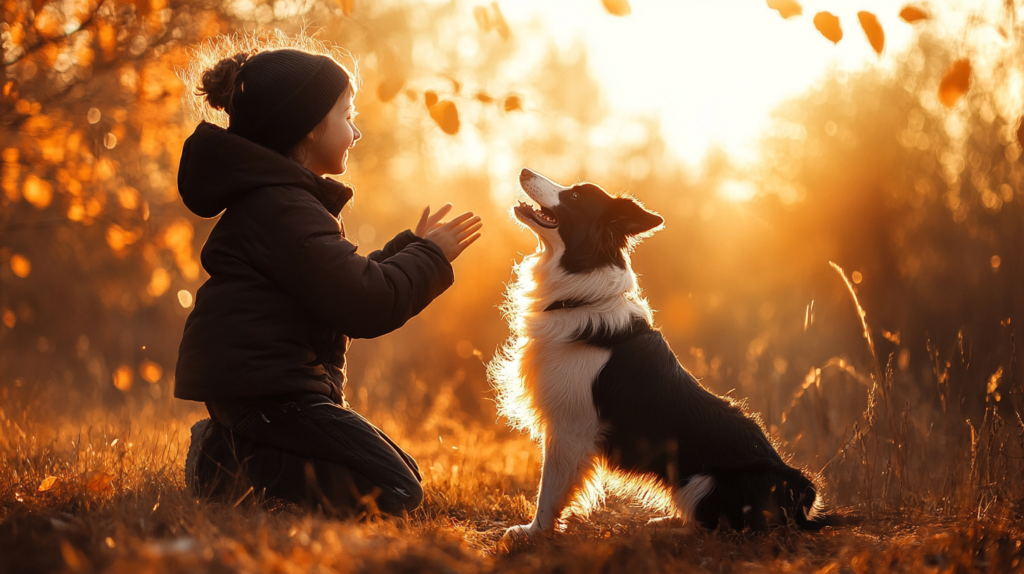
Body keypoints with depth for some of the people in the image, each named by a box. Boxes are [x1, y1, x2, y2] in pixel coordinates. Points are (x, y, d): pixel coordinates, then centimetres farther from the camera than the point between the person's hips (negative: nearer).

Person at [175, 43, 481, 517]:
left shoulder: (280, 199, 19)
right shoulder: (283, 209, -16)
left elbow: (345, 283, 24)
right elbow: (365, 307, -20)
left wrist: (410, 246, 23)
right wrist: (429, 256, -5)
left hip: (254, 381, 11)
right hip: (261, 385, -11)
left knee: (394, 471, 16)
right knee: (395, 491, -15)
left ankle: (233, 450, 9)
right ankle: (239, 461, -12)